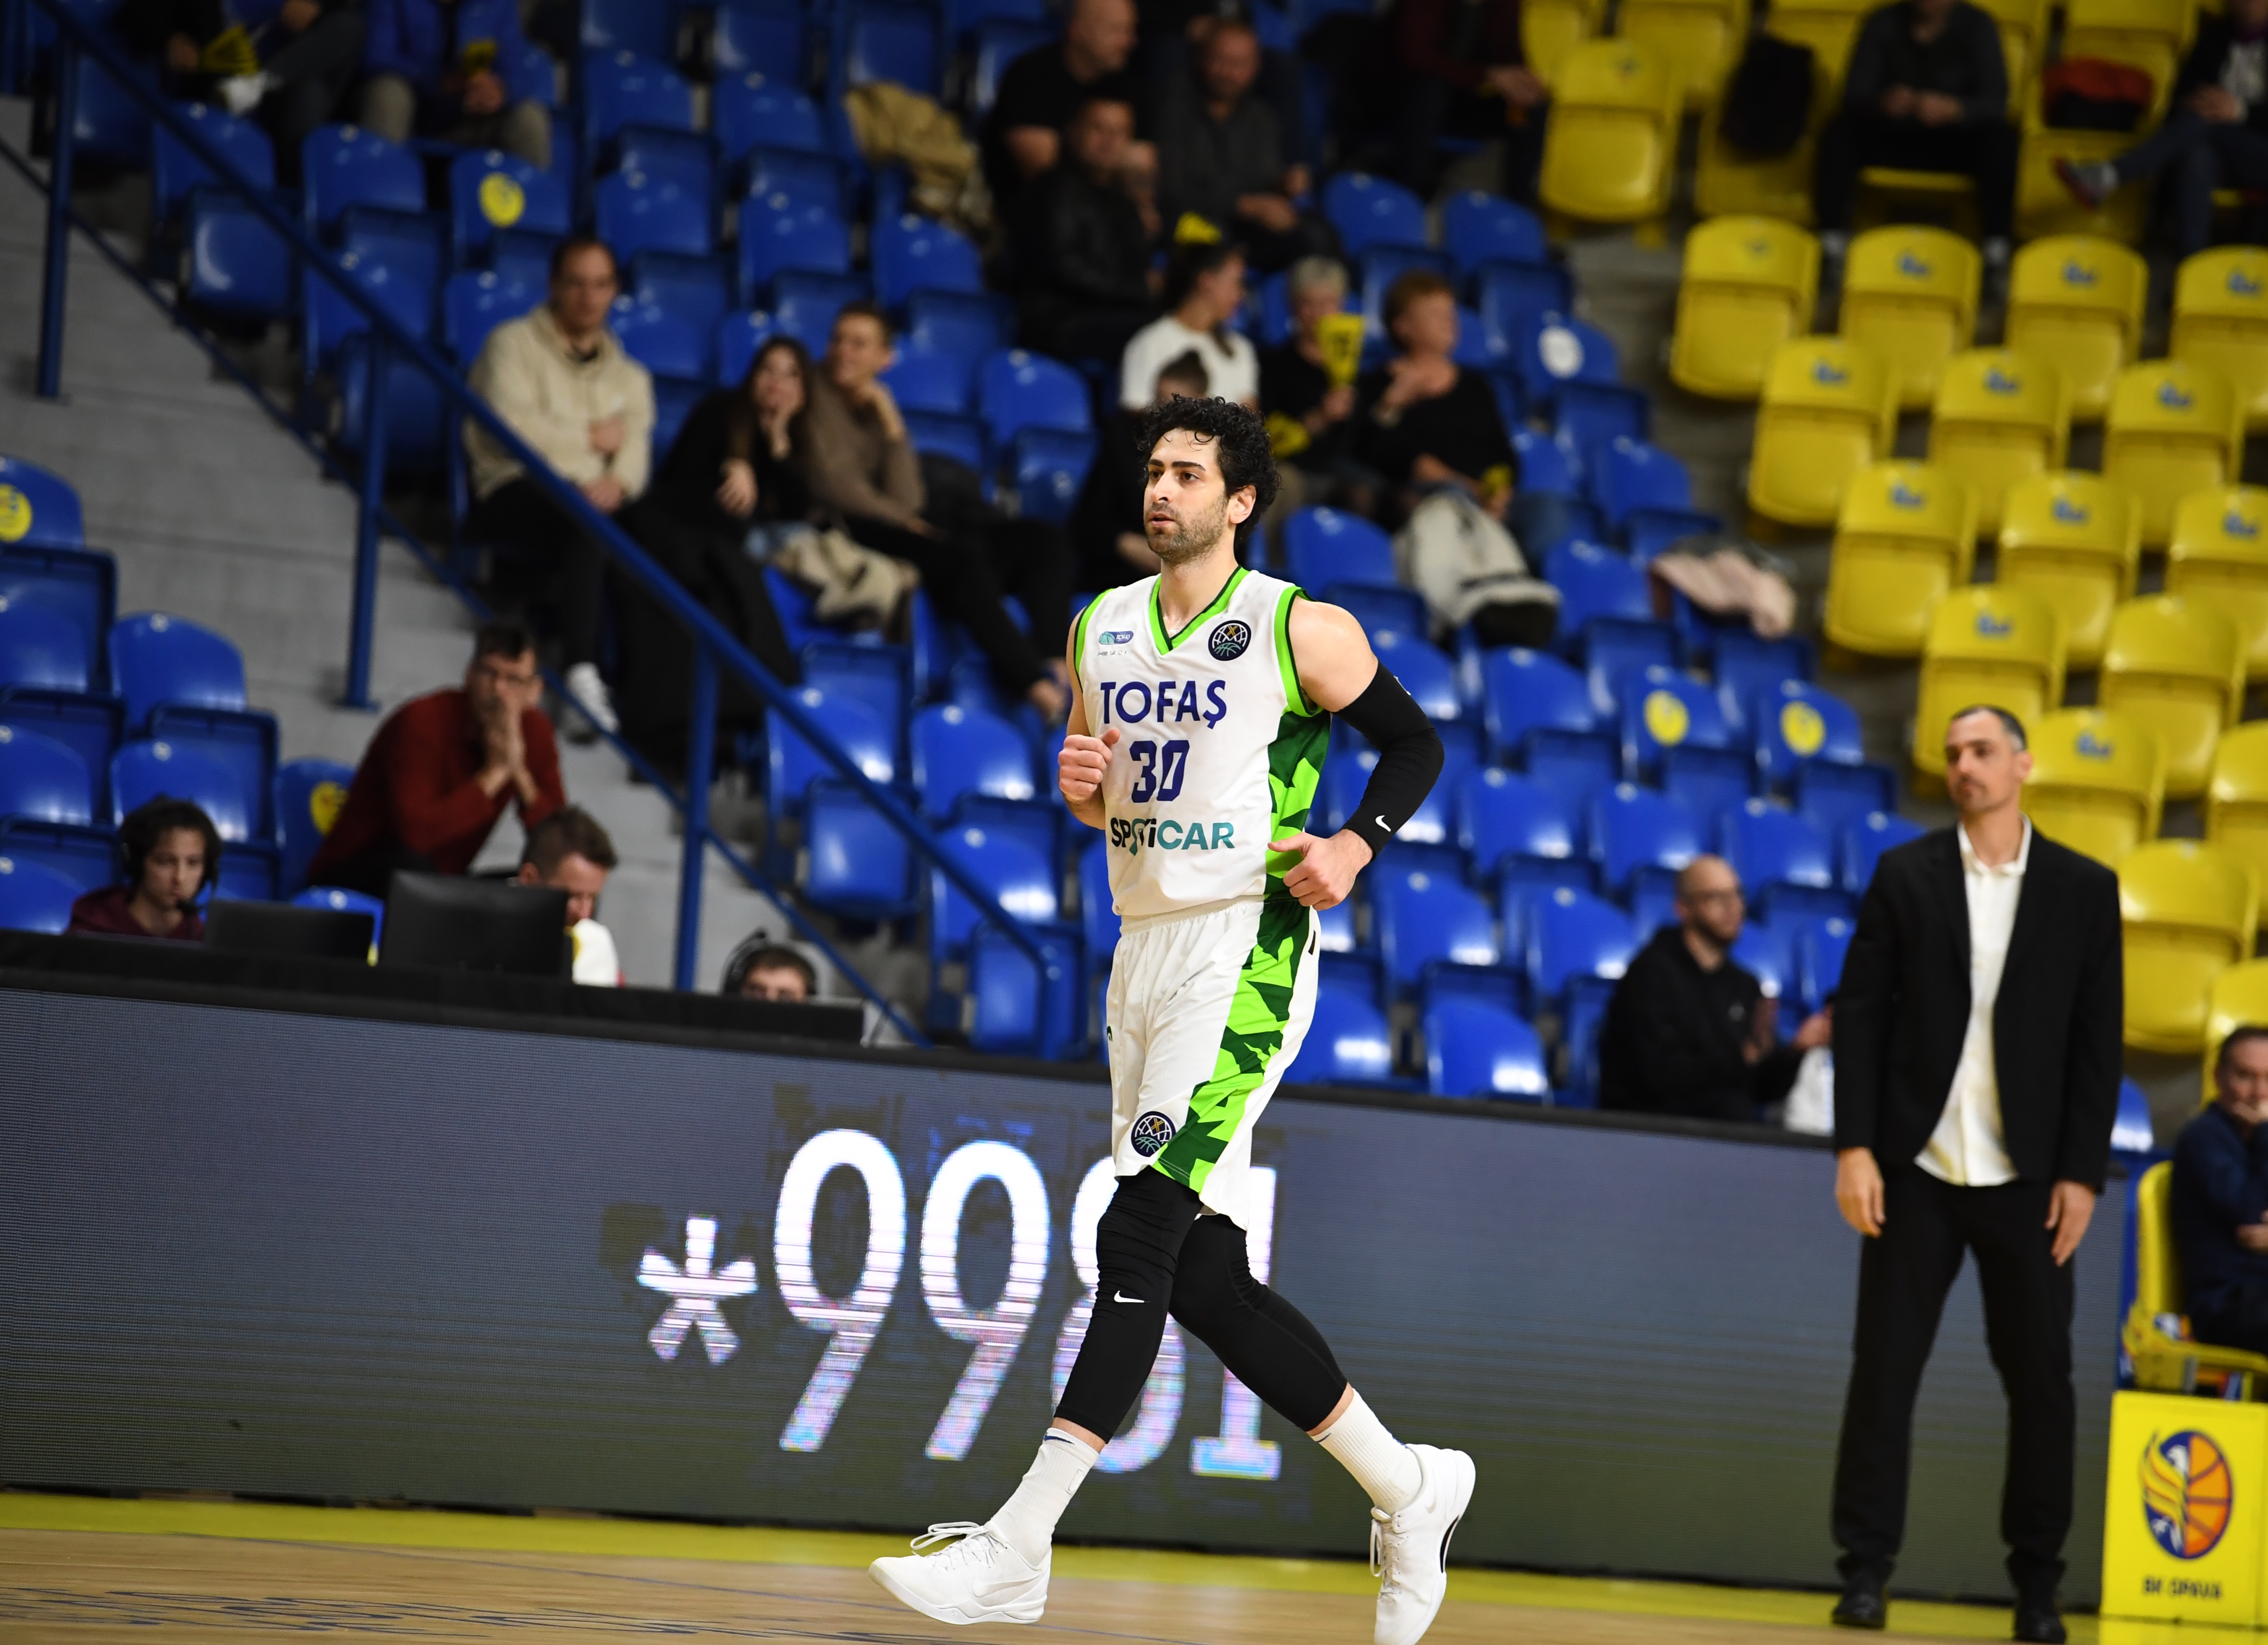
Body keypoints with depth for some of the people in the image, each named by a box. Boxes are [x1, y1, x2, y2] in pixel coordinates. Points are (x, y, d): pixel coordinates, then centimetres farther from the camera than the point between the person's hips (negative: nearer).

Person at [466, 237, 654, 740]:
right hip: (514, 492, -4)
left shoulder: (627, 375, 28)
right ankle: (581, 670, -49)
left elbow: (634, 446, 9)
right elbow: (510, 428, -6)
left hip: (597, 498, 4)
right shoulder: (515, 344, 12)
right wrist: (592, 437, 3)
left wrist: (617, 482, -14)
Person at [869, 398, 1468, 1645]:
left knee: (1141, 1231, -16)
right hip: (1143, 943, 8)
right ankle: (1405, 1487, 21)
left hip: (1248, 947, -8)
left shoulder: (1300, 631, -5)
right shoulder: (1102, 629, 13)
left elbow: (1415, 745, 5)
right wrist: (1082, 784, 0)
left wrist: (1355, 845, -12)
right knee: (1202, 1273, 6)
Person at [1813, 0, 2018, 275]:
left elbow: (1995, 100, -14)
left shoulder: (1976, 25, -5)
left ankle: (1997, 252, -27)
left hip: (1955, 143, -1)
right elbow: (1854, 95, -11)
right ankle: (1832, 246, -25)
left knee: (2001, 139, -32)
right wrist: (1883, 103, -37)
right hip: (1892, 139, 1)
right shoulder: (1883, 24, -3)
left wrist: (1954, 108, -37)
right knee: (1839, 133, -27)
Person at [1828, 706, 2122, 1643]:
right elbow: (1859, 1013, 2)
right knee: (1884, 1369, 0)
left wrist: (2083, 1172, -3)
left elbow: (2098, 1040, 3)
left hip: (2026, 1179, 0)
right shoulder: (1904, 877, 4)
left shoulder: (2084, 890, 4)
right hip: (1916, 1170, 0)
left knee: (2041, 1379, 2)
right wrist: (1855, 1146, -6)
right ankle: (1866, 1569, 7)